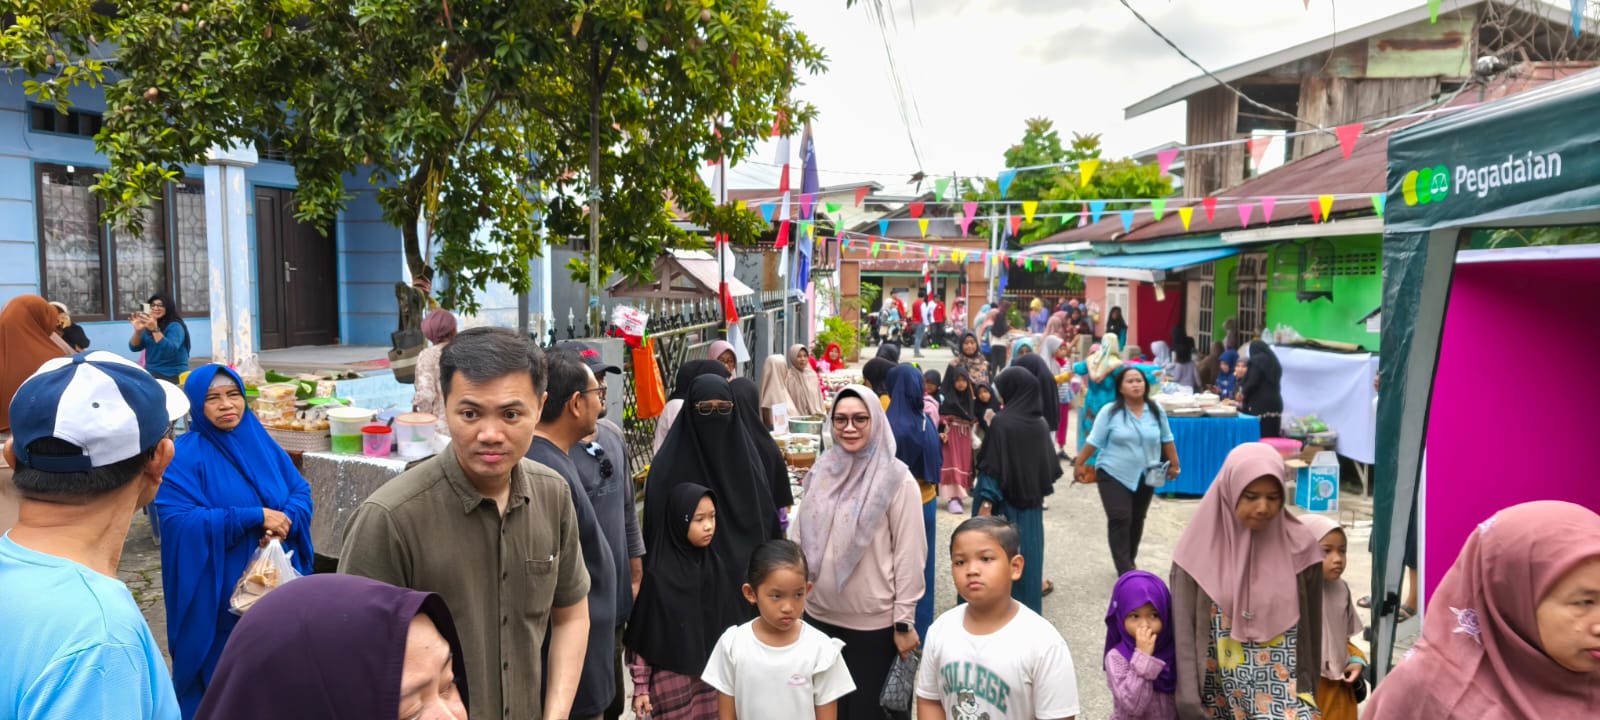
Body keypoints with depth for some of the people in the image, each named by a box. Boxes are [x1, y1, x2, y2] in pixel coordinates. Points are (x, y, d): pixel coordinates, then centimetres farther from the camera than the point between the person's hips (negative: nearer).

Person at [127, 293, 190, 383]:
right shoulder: (148, 326, 11)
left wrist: (155, 329, -33)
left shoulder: (175, 326, -9)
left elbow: (170, 351, -25)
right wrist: (138, 331, -13)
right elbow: (134, 347, 5)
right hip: (151, 372, 6)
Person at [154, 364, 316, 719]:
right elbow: (179, 520, -19)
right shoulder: (184, 456, -9)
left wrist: (284, 520, -17)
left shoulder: (263, 443, 7)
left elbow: (301, 491, 5)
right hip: (218, 593, -4)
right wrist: (255, 517, -22)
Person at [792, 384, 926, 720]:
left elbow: (909, 556, -11)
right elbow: (799, 536, 8)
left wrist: (904, 622, -11)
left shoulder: (897, 480, -11)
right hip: (818, 613, 4)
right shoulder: (822, 472, 2)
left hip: (873, 622, -4)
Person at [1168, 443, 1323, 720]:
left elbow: (1311, 629, 6)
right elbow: (1183, 629, -6)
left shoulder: (1299, 547, -4)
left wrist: (1308, 694, 8)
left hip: (1282, 693, 0)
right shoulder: (1200, 547, -7)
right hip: (1218, 695, 0)